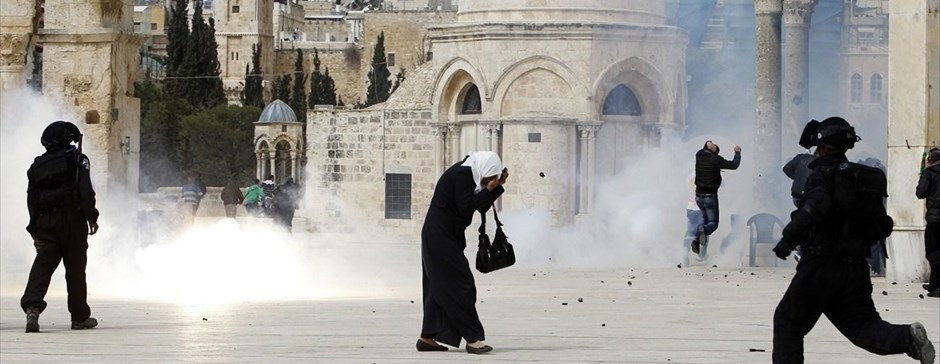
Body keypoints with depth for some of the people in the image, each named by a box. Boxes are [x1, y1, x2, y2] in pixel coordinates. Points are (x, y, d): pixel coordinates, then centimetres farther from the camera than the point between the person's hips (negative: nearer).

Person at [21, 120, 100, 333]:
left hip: (46, 222, 4)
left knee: (42, 265, -3)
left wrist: (35, 232, 14)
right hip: (73, 219, -4)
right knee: (75, 268, 4)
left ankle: (32, 306, -26)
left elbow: (32, 201, 13)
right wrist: (91, 217, -5)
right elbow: (86, 190, -10)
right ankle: (80, 317, 12)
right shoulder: (76, 159, 2)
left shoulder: (37, 167, 16)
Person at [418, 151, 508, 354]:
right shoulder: (462, 175, -18)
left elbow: (482, 206, 15)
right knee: (460, 285, -9)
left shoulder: (469, 174, 11)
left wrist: (497, 186, 3)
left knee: (439, 288, 12)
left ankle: (427, 338, 15)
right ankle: (472, 338, -9)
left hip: (444, 237, 10)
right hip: (441, 237, -10)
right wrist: (488, 190, -17)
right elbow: (466, 208, -23)